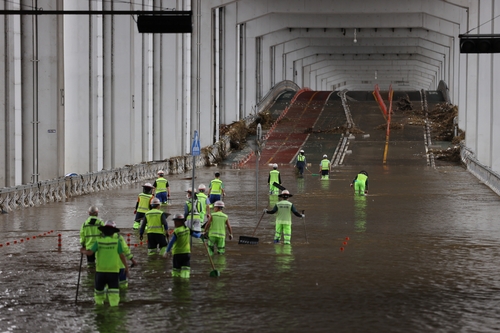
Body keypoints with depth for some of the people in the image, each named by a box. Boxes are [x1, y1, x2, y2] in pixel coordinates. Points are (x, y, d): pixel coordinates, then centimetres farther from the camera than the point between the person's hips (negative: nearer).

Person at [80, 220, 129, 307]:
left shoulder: (99, 241, -2)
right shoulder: (116, 242, -5)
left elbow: (90, 252, -9)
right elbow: (122, 256, -5)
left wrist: (83, 251, 13)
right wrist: (126, 267, 6)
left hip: (100, 271, 2)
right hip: (113, 271, -2)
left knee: (98, 289, 21)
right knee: (113, 291, -4)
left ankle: (99, 304, 31)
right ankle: (114, 306, -15)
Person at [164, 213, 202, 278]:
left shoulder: (176, 231, -16)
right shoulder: (187, 229, -1)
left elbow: (171, 242, -16)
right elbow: (196, 235, 8)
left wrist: (167, 252, -9)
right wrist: (200, 234, 30)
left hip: (177, 253, -3)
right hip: (187, 252, 3)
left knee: (176, 269, 10)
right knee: (186, 269, 0)